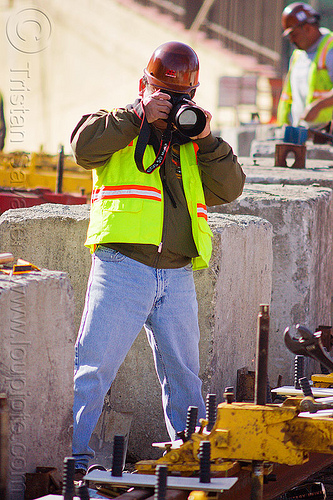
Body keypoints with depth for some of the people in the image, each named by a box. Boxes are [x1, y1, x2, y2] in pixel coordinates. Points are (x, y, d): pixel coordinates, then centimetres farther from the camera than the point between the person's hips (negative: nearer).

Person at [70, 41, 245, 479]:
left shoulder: (193, 145, 19)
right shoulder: (119, 126, 7)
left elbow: (230, 189, 8)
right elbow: (85, 146, -15)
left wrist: (206, 139, -3)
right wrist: (140, 115, -12)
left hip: (177, 277, 5)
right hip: (122, 266, -5)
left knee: (184, 373, 14)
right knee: (93, 363, -10)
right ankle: (71, 451, -9)